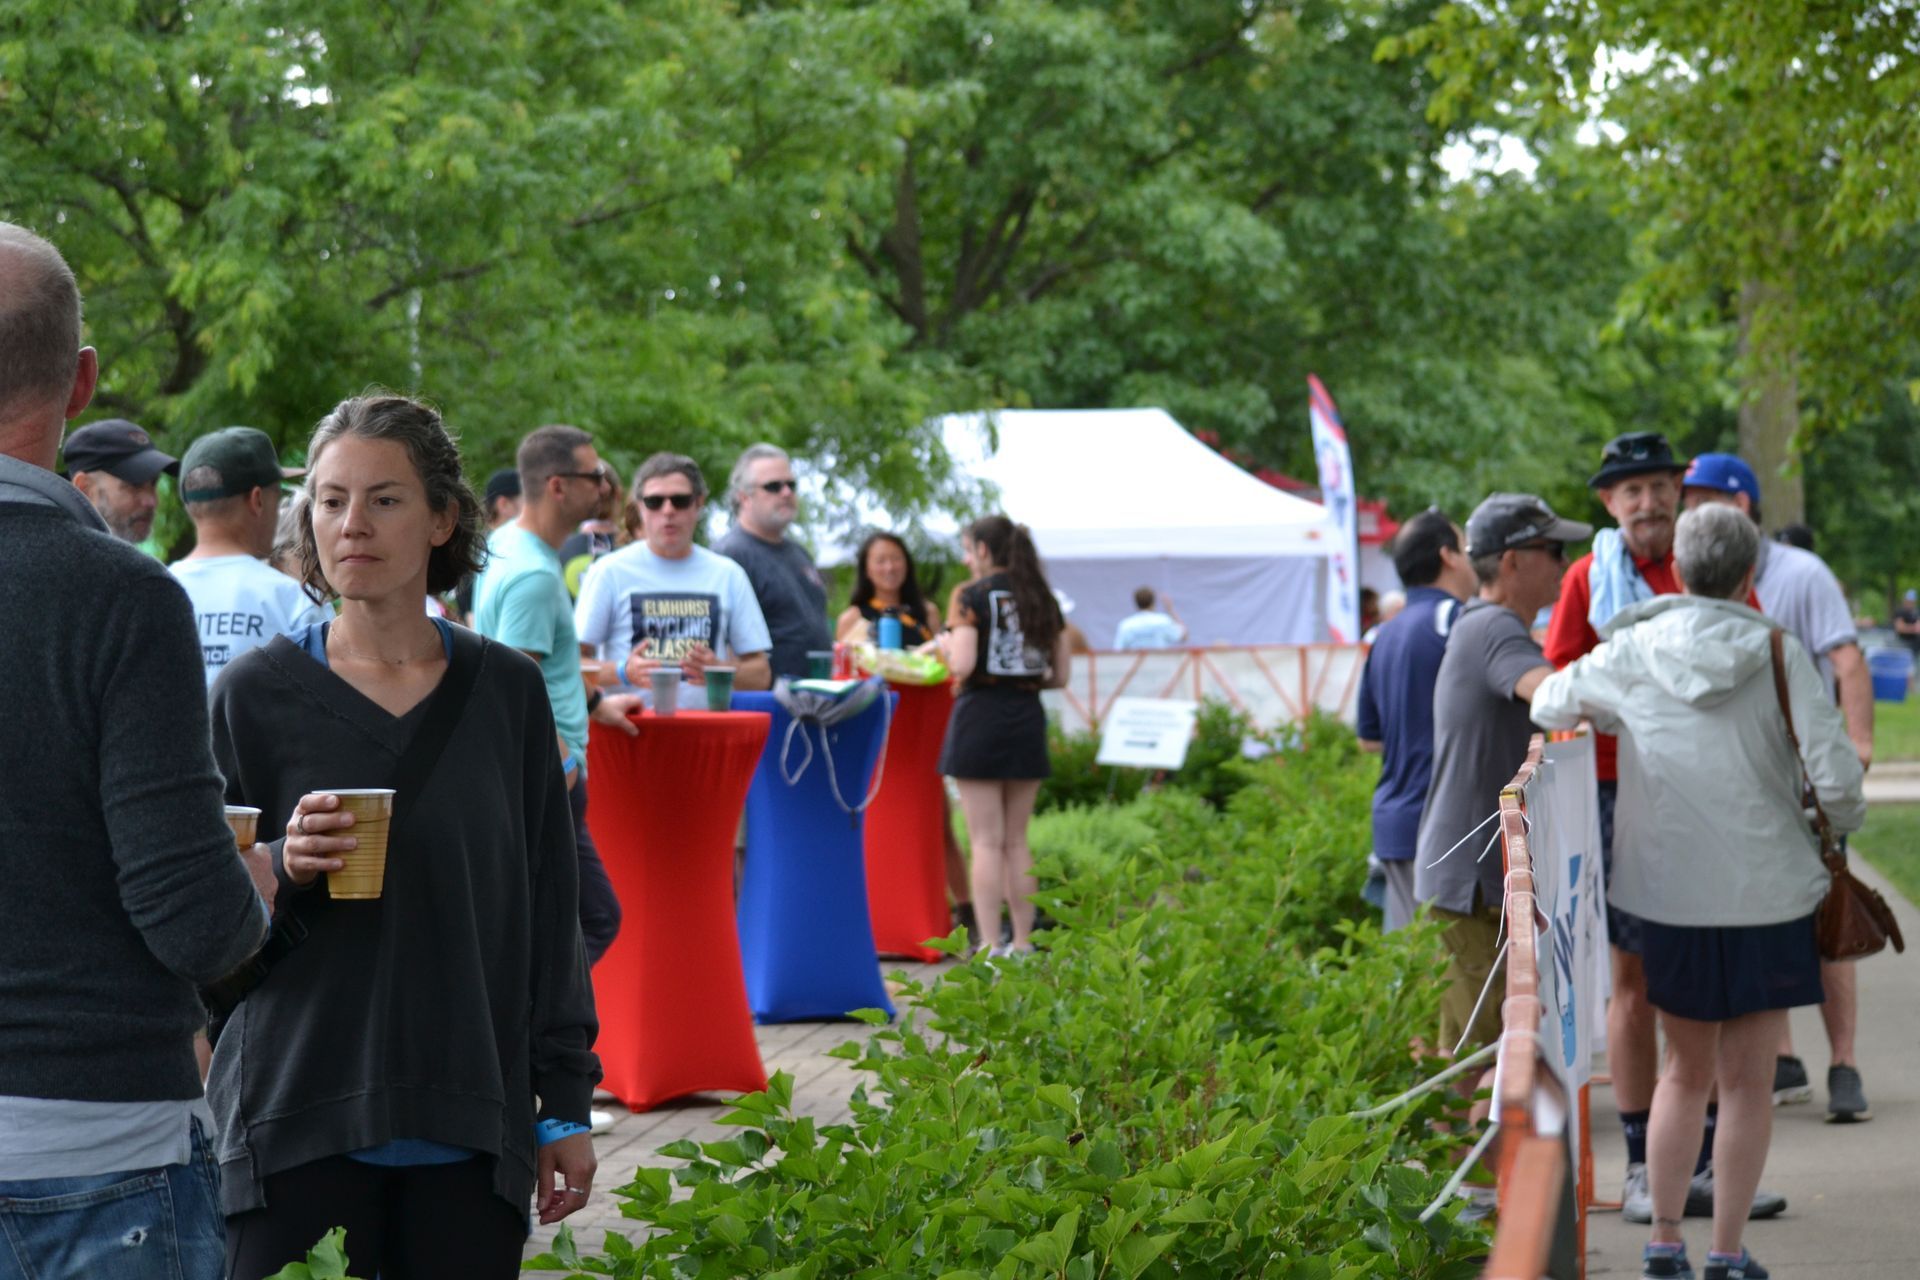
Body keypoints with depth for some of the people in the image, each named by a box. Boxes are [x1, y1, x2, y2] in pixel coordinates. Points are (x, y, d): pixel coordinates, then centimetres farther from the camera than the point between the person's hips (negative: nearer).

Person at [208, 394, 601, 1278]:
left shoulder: (506, 691, 6)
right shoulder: (256, 693, 1)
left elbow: (548, 908, 10)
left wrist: (566, 1104, 8)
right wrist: (283, 873, -18)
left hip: (470, 1128, 2)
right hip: (298, 1122, -1)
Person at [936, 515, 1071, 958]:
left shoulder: (974, 597, -8)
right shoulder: (1042, 599, 9)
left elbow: (962, 665, -17)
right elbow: (1061, 675, 10)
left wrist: (942, 649, 3)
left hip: (981, 714, -5)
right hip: (1028, 718, 5)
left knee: (986, 841, -3)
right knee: (1017, 840, 12)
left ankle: (991, 948, -6)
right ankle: (1023, 944, 12)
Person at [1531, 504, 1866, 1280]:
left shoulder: (1629, 654, -3)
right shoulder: (1779, 658, -9)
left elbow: (1549, 704, 14)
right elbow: (1835, 779, -13)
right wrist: (1840, 825, 9)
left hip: (1666, 895, 2)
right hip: (1766, 895, -2)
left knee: (1686, 1070, 18)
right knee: (1747, 1080, 8)